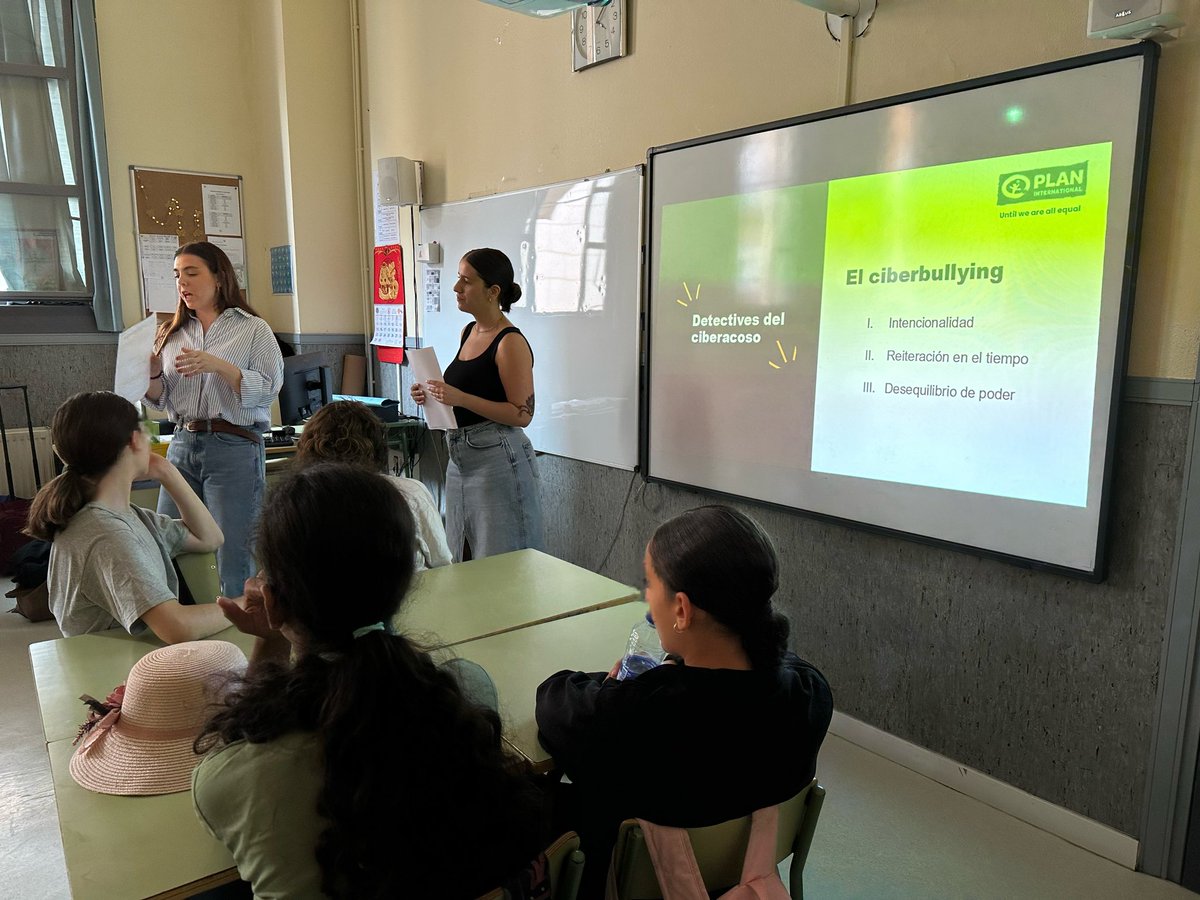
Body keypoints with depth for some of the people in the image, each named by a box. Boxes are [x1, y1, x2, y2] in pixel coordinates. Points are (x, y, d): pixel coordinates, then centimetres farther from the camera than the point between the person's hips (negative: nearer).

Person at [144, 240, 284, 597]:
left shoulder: (253, 329, 2)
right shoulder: (172, 333, 15)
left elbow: (268, 389, -9)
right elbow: (161, 401, 16)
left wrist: (218, 366, -19)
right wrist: (151, 374, -3)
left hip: (235, 449, -5)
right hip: (182, 445, 5)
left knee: (235, 559, -3)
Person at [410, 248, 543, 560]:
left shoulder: (510, 342, -13)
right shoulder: (468, 332, 12)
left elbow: (522, 414, -17)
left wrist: (461, 398, -23)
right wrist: (433, 394, 7)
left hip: (497, 460, -9)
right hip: (460, 458, 9)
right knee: (461, 563, 16)